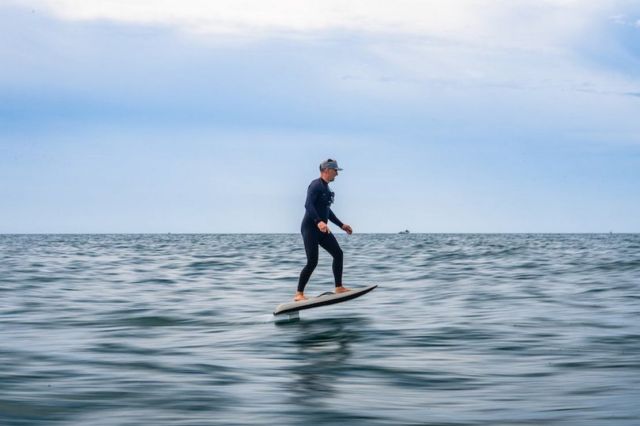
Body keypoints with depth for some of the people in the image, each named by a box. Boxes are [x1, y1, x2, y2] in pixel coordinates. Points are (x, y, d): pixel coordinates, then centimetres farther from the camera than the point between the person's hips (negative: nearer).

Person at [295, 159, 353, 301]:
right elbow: (308, 205, -26)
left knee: (338, 253, 3)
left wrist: (341, 225, 28)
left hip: (322, 229, 9)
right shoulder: (315, 185, -12)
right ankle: (299, 294, -5)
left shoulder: (326, 188, 18)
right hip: (310, 228, -9)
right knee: (312, 262, -12)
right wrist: (319, 222, -40)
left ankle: (339, 287, 9)